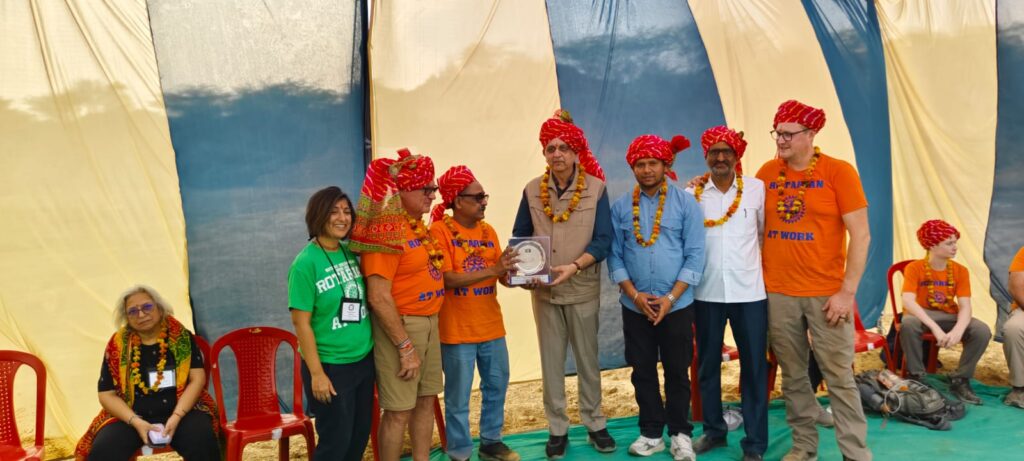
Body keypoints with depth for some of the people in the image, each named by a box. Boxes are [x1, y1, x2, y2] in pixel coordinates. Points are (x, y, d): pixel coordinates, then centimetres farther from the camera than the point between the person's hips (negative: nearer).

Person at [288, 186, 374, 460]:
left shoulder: (351, 253, 4)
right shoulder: (306, 263, -16)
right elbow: (301, 322, -16)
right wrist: (316, 373, -17)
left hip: (364, 360, 6)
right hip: (331, 366, -6)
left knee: (360, 435, 15)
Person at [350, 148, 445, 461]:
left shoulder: (418, 225, 9)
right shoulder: (386, 231, -18)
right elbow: (379, 297, -23)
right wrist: (405, 347, -20)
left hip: (429, 322, 9)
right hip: (400, 325, -9)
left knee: (426, 399, 17)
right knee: (399, 411, -1)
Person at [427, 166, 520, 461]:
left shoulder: (488, 231, 8)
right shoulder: (439, 231, -12)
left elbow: (502, 275, 7)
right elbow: (447, 279, -20)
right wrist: (492, 270, -25)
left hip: (491, 325, 7)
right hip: (457, 330, -6)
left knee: (497, 386, 16)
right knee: (459, 396, 4)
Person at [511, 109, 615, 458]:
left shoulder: (595, 188, -5)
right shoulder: (532, 190, 2)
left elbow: (603, 240, -9)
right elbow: (519, 237, 6)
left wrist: (575, 266, -23)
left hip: (583, 290, -2)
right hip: (543, 291, 2)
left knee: (587, 358, 10)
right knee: (551, 361, 8)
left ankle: (595, 424, 25)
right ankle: (557, 429, 20)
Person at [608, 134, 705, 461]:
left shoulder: (686, 204, -3)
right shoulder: (620, 207, 2)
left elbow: (695, 256, -6)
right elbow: (614, 255, 2)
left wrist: (670, 298, -13)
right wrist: (634, 294, -10)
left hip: (677, 305, -2)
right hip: (634, 306, 2)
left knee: (677, 371, 7)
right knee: (642, 371, 10)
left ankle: (680, 434, 21)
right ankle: (651, 433, 23)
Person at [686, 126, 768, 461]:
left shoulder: (757, 189, -1)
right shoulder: (691, 194, 1)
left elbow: (767, 233, 5)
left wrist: (767, 268, 5)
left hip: (749, 291, -1)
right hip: (706, 292, 1)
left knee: (754, 366, 3)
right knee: (707, 364, 12)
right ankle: (713, 430, 29)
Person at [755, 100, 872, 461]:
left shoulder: (838, 171, -6)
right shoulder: (768, 172, 4)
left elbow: (861, 235, -8)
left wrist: (848, 292, -12)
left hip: (826, 294, -3)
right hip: (777, 293, 3)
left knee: (839, 377, 2)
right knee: (793, 376, 11)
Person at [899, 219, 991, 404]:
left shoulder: (960, 271, -4)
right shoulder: (914, 268, -14)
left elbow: (965, 307, -15)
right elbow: (908, 302, -28)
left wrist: (958, 330, -36)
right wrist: (935, 328, -39)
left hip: (949, 317, 3)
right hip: (922, 316, -3)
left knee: (982, 331, -24)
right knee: (908, 324, -38)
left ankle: (960, 380, -5)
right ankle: (916, 376, -17)